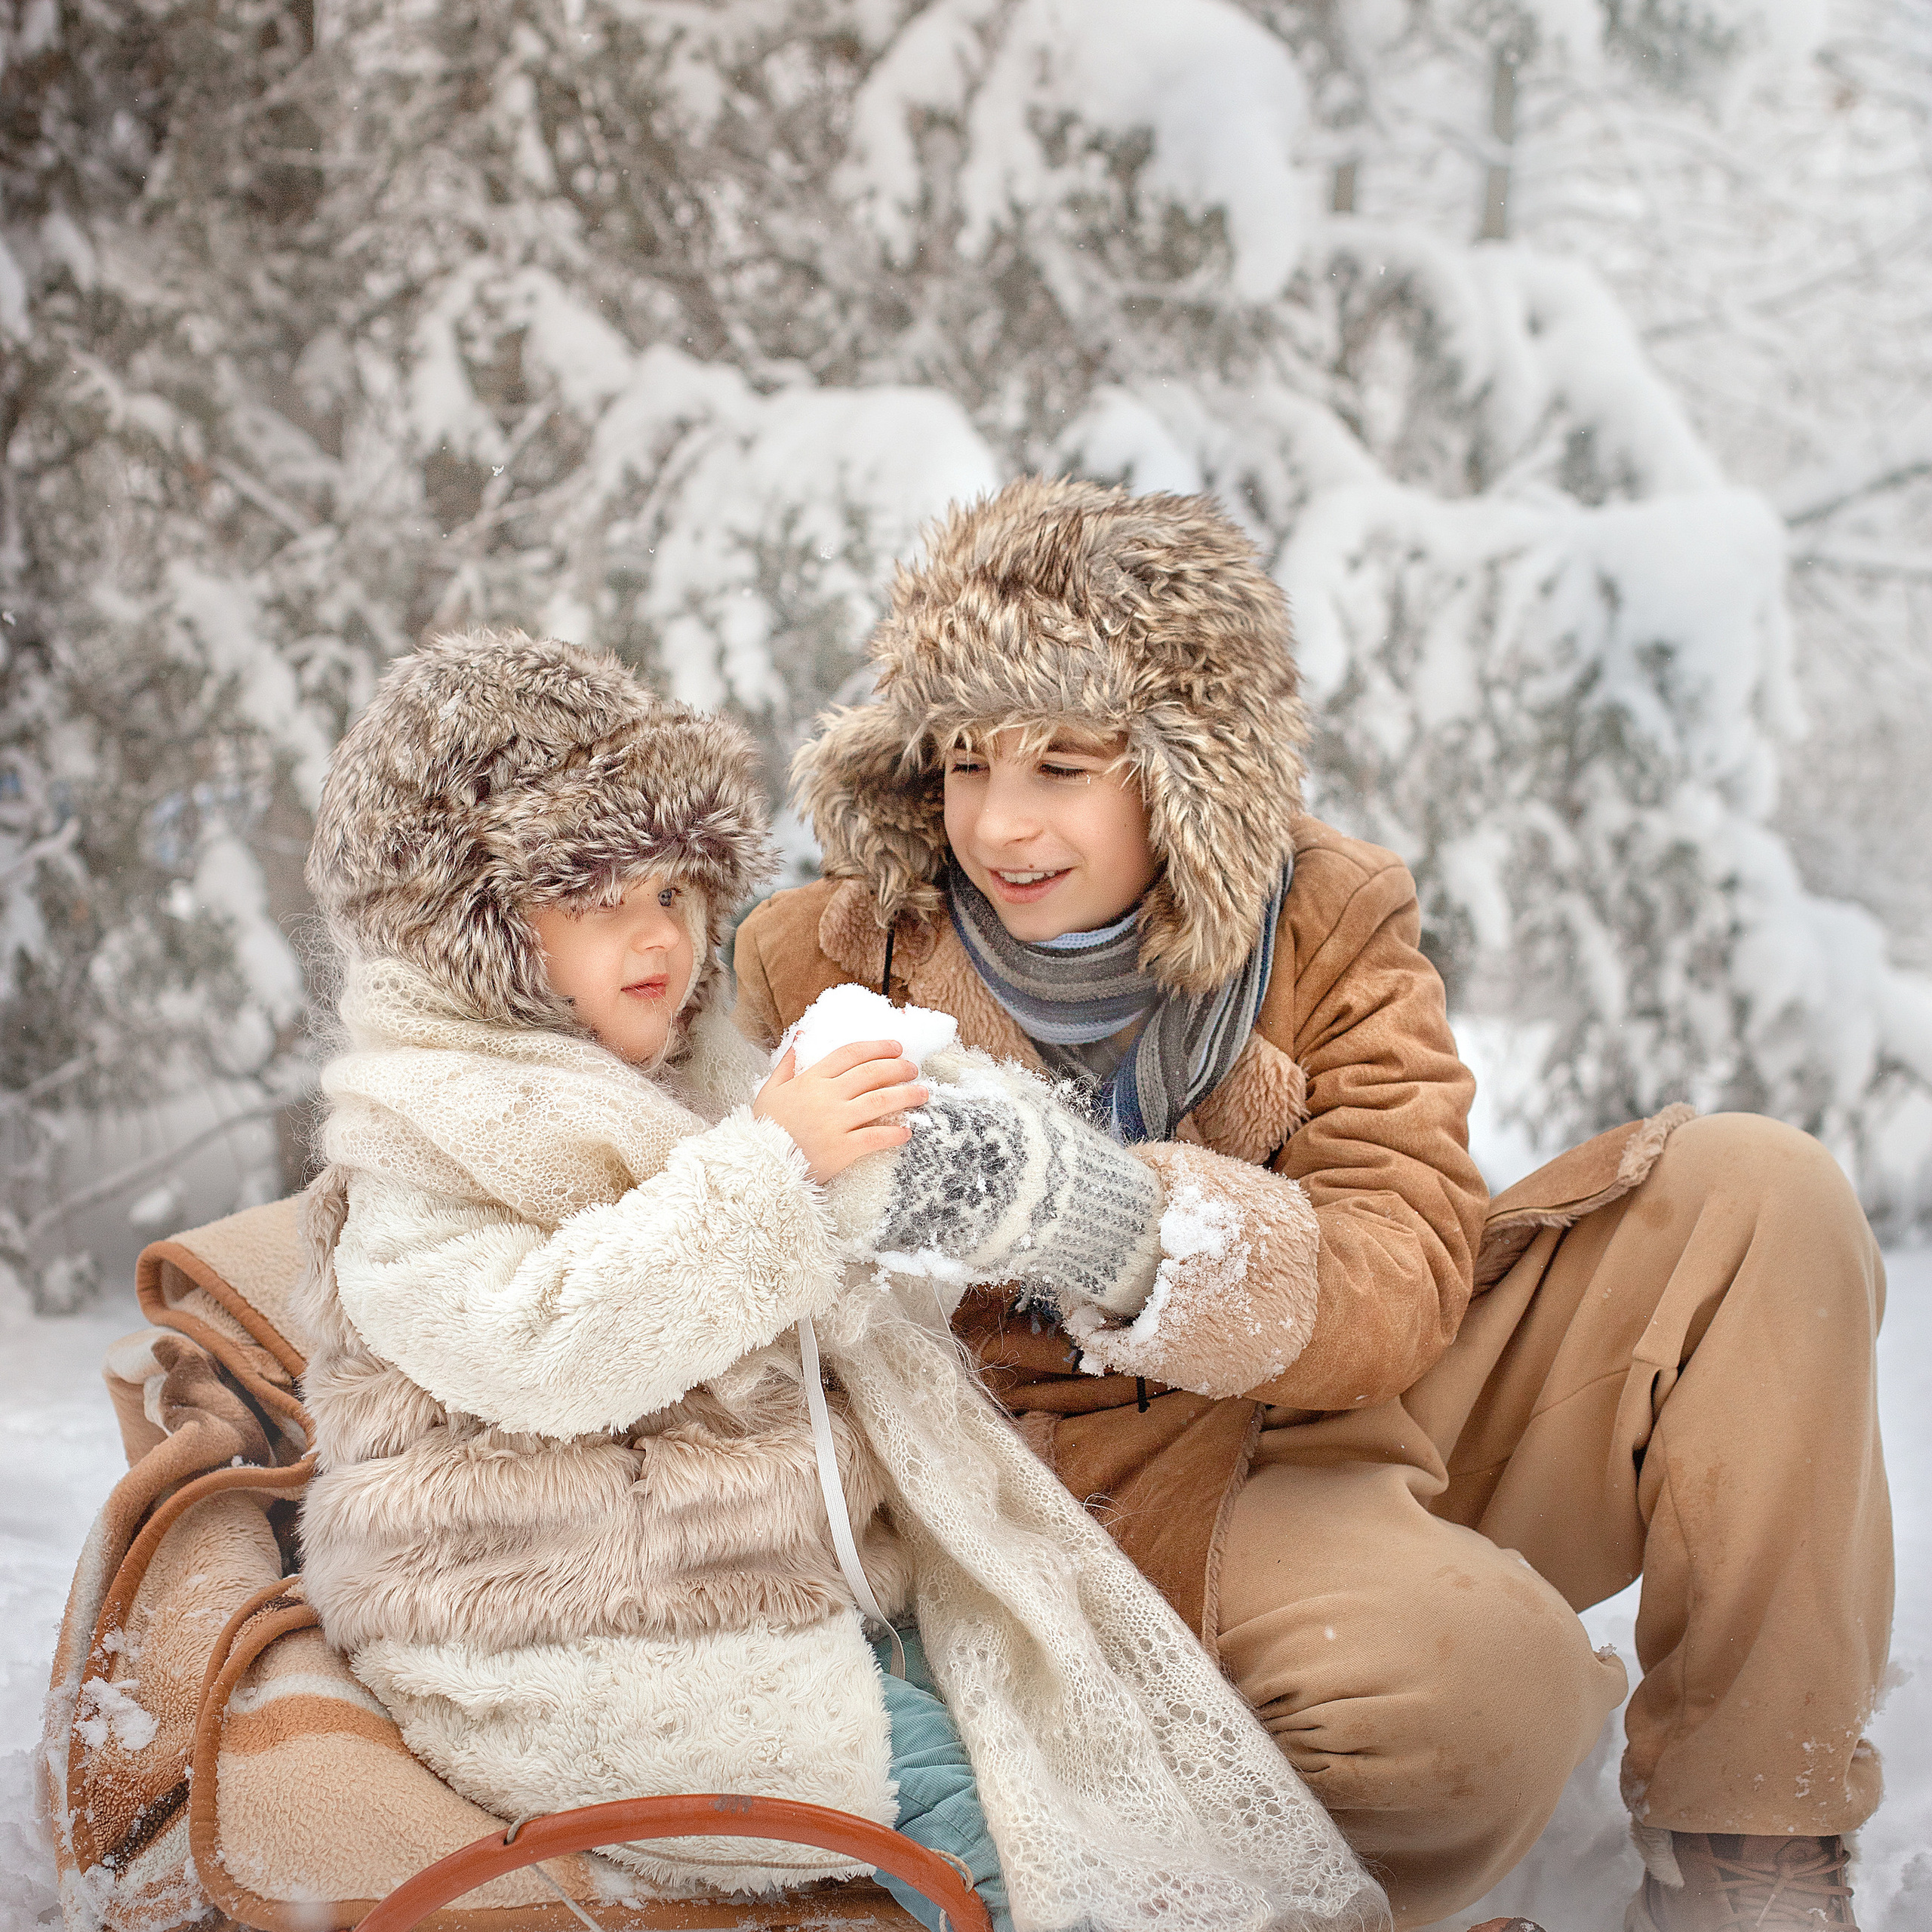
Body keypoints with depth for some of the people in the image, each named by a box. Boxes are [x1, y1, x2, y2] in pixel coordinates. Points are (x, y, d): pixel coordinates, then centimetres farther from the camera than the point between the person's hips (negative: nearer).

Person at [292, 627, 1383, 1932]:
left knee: (1034, 1689, -9)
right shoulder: (427, 1136, -9)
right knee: (937, 1773, -20)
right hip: (586, 1649, -8)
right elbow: (546, 1345, -27)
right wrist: (768, 1165, -30)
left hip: (799, 1576, 8)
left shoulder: (704, 1077, 16)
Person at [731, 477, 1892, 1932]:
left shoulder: (1332, 924, -2)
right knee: (1460, 1675, -36)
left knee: (1757, 1193, -13)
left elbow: (1402, 1280, -17)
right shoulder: (830, 966, -5)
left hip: (1374, 1413, 4)